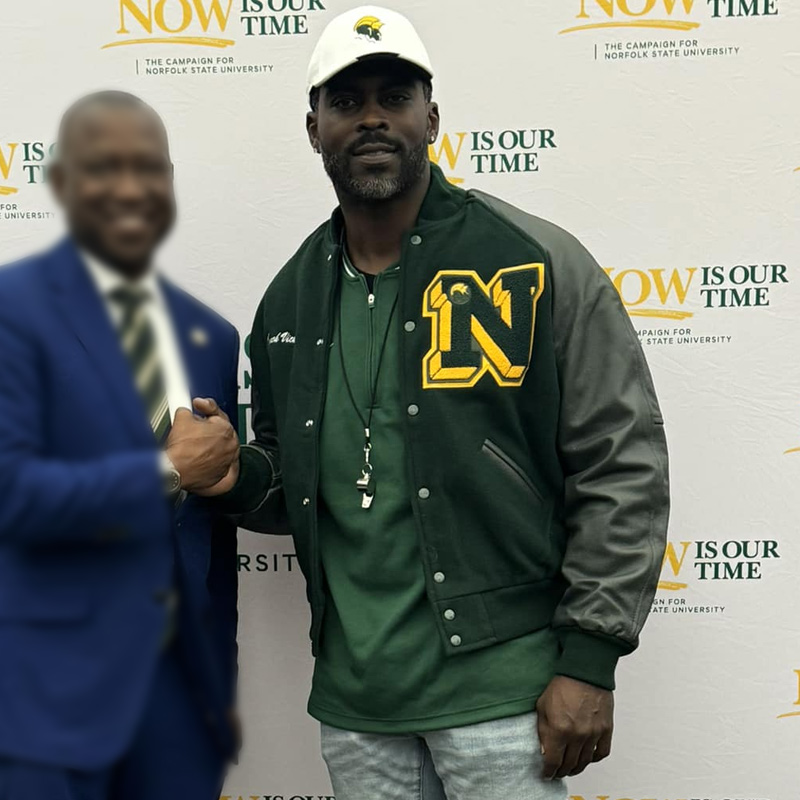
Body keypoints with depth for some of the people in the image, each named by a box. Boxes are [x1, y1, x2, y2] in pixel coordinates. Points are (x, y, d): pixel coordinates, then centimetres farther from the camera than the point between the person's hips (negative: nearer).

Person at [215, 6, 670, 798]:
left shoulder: (537, 264, -9)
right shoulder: (289, 300, 7)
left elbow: (624, 462, -9)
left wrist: (589, 660, -11)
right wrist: (239, 475, -5)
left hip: (501, 686, -4)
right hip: (352, 699, 5)